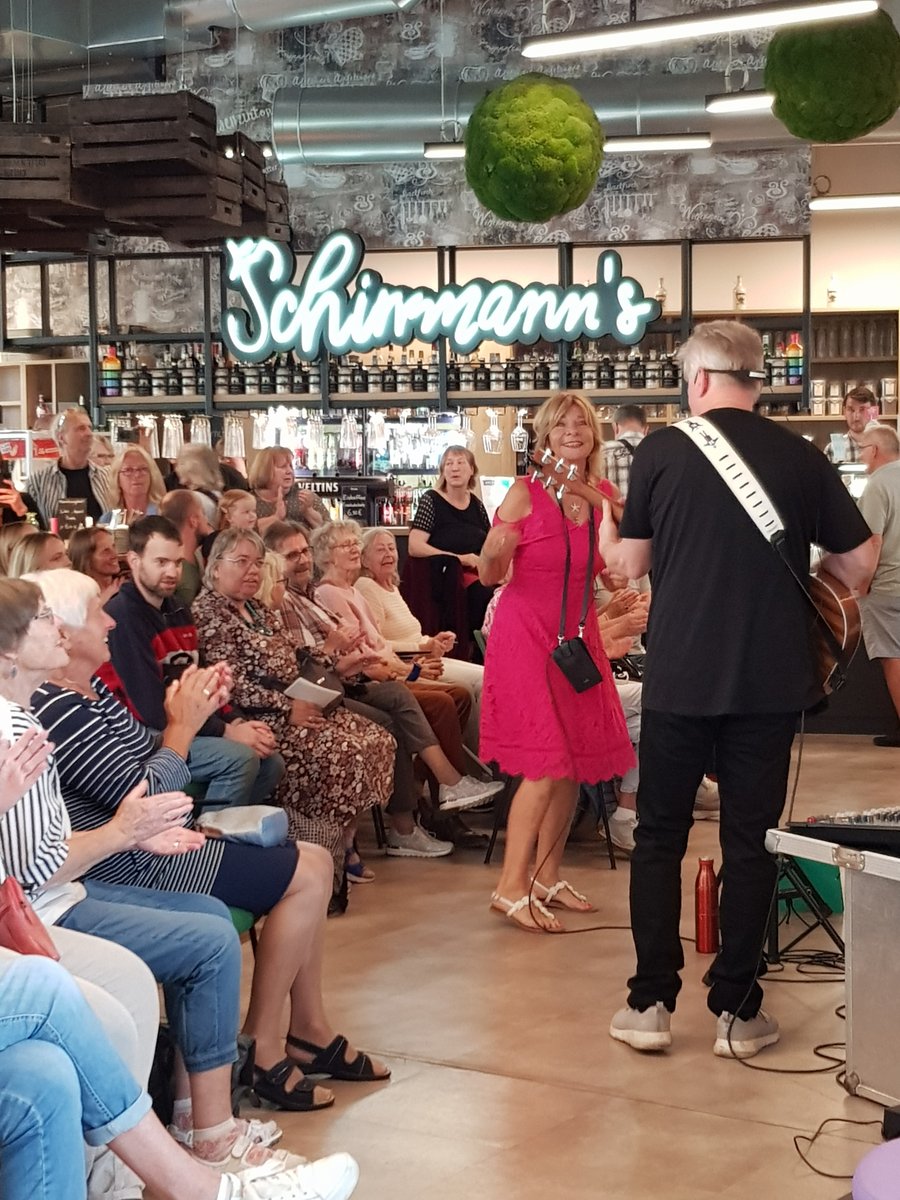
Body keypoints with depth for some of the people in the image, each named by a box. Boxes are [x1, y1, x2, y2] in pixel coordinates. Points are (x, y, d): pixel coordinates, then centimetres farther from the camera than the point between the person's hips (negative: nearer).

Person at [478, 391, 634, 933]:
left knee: (578, 762, 8)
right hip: (527, 634, -6)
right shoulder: (525, 493, -11)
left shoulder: (606, 497, 3)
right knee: (547, 766, -12)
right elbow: (490, 577, -8)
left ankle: (548, 876, 21)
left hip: (579, 637, 6)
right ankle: (511, 888, -5)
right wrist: (493, 552, -29)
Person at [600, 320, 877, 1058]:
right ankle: (736, 1010, 12)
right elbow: (861, 565, 3)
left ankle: (651, 1003, 11)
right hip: (771, 682, 1)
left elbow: (632, 565, 3)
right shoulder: (801, 457, 0)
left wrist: (605, 538, 24)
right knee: (750, 841, 9)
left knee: (659, 837, 11)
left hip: (680, 678, -1)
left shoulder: (662, 451, -4)